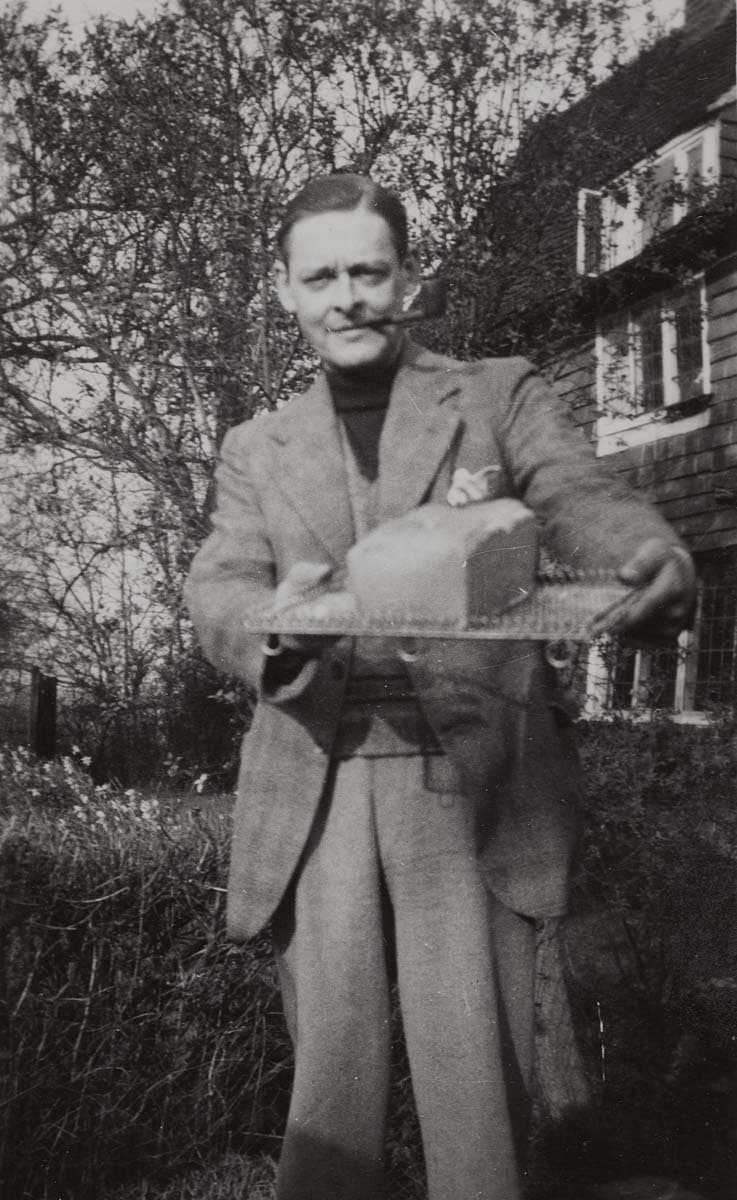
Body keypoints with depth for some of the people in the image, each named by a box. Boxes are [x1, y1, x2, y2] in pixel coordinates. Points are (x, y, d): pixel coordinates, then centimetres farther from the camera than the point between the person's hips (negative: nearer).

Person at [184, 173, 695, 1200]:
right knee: (329, 1090, 3)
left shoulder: (501, 394, 11)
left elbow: (581, 499, -5)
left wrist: (654, 561, -30)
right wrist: (276, 616, -21)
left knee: (481, 1096, -3)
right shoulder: (257, 450, 17)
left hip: (470, 784, -1)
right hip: (316, 795, 2)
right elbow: (216, 594, 4)